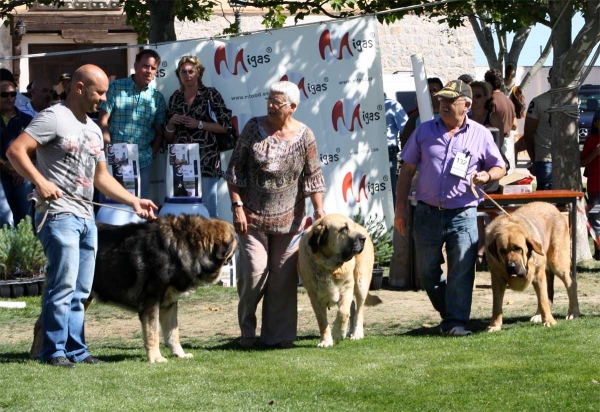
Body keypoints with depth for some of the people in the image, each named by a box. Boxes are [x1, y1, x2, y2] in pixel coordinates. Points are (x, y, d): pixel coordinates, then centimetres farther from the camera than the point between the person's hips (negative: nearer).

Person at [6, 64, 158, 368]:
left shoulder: (93, 130, 21)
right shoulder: (54, 118, -6)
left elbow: (101, 177, 26)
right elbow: (16, 151, -15)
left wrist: (133, 201, 17)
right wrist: (40, 181, -26)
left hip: (86, 218, 9)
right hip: (59, 215, -9)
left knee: (81, 290, 9)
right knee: (63, 285, -11)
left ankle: (76, 350, 13)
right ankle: (54, 351, -6)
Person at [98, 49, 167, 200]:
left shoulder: (157, 97, 10)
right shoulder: (115, 88, 2)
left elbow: (159, 132, 15)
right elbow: (103, 121, -1)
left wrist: (151, 154, 1)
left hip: (143, 162, 3)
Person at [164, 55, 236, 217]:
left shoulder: (210, 95, 3)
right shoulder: (175, 99, 15)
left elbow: (226, 126, -1)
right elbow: (169, 137, 19)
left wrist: (199, 124, -9)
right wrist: (171, 123, -2)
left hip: (206, 161, -4)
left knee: (207, 210, -7)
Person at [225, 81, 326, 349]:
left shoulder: (304, 136, 1)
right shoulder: (254, 128, -1)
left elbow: (313, 177, 3)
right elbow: (235, 169, 0)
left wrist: (319, 211, -6)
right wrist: (237, 206, -7)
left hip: (288, 218, 1)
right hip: (253, 216, -1)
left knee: (284, 277, 3)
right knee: (254, 271, -8)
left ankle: (280, 334, 12)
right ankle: (247, 331, 11)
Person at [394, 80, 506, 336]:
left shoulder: (480, 135, 3)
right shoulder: (424, 132, 6)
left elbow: (499, 168, 11)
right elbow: (407, 171, 10)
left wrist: (487, 175, -14)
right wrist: (401, 208, 5)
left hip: (463, 215, -2)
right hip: (427, 213, 2)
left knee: (461, 271, -8)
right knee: (427, 273, 9)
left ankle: (456, 321, -2)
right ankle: (447, 313, 28)